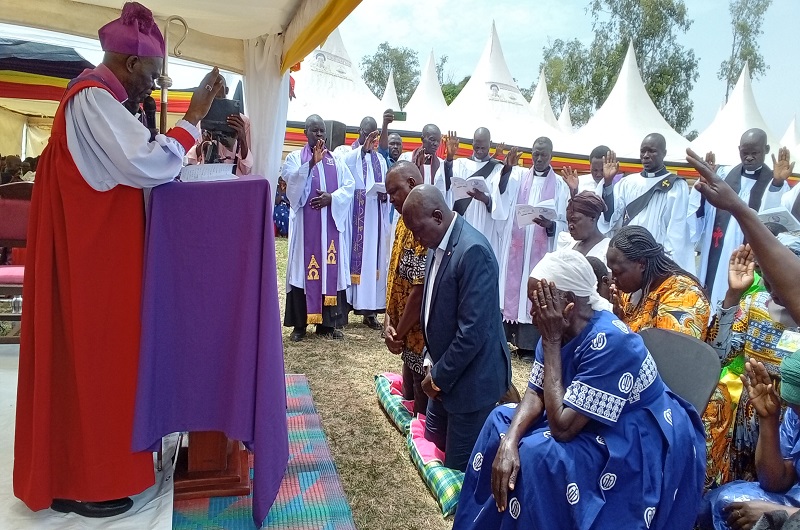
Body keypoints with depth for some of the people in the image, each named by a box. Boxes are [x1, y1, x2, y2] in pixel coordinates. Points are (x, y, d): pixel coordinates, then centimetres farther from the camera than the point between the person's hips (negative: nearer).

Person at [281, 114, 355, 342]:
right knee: (303, 268, -4)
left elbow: (349, 185, 5)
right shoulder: (295, 157, 6)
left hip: (331, 222, 3)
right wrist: (312, 163, -27)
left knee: (330, 268, 2)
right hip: (305, 222, -3)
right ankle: (299, 324, 3)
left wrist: (331, 197, -12)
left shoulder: (335, 160, 15)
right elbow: (292, 181, -14)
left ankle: (328, 323, 9)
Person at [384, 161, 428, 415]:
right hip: (410, 333, 9)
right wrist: (389, 319, -2)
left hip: (425, 335, -9)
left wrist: (398, 333, -13)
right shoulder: (405, 221, 8)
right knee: (409, 400, 22)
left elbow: (421, 288, -24)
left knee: (424, 411, 6)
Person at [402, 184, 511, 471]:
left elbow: (473, 330, -27)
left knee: (460, 465, 4)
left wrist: (439, 376, -15)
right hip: (445, 371, 9)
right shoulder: (438, 244, 2)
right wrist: (435, 369, 5)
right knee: (432, 443, 22)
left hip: (471, 377, -9)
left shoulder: (473, 251, -26)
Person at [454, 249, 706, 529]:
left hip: (641, 445, -8)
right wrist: (509, 441, -22)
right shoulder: (559, 330, -7)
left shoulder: (609, 341, -31)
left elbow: (562, 427, -31)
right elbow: (535, 394, -3)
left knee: (537, 454, -26)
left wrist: (551, 342, -29)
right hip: (596, 427, 8)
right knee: (501, 420, 0)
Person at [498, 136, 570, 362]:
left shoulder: (560, 186, 4)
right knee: (512, 288, 3)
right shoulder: (519, 180, 10)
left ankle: (529, 345, 4)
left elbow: (564, 223, 0)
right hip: (515, 246, 2)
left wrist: (549, 224, -20)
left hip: (541, 249, -2)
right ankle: (505, 336, 12)